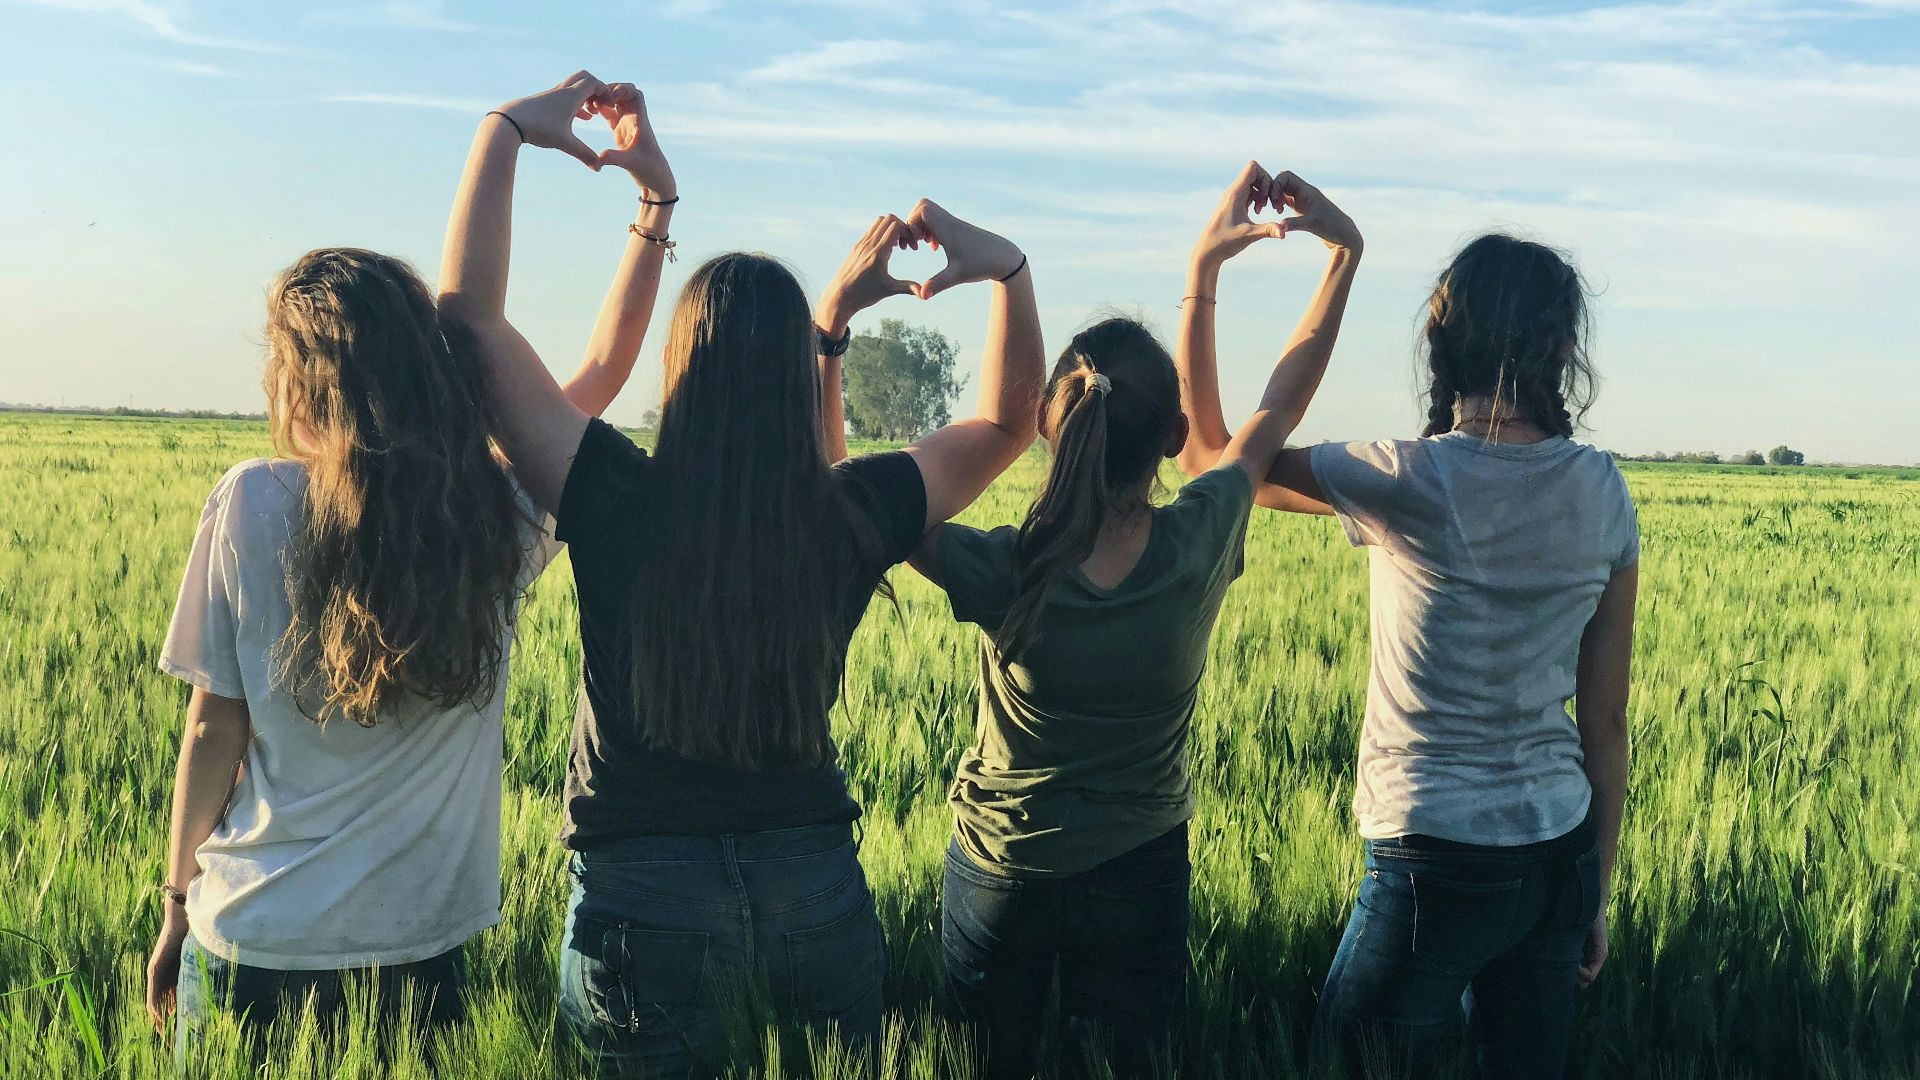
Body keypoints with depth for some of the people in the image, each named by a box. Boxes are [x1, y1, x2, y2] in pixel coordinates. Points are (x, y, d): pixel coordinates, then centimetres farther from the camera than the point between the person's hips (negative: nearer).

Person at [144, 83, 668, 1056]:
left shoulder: (251, 504, -12)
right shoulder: (500, 517, -8)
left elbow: (213, 728, -6)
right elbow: (603, 376, 8)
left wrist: (180, 901, 7)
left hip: (252, 941, -2)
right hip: (419, 942, 2)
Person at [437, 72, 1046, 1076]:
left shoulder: (617, 501, -16)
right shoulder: (854, 514, -9)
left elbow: (471, 312, -9)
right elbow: (1008, 419, 9)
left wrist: (505, 130, -4)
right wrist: (1007, 269, 3)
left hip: (644, 889, -2)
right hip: (815, 875, 2)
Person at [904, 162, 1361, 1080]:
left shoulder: (1002, 579, -29)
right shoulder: (1198, 551, -23)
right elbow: (1281, 404, -7)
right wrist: (1345, 253, 1)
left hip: (1000, 874, -1)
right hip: (1139, 877, 1)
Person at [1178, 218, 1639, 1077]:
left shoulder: (1412, 482, -15)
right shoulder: (1602, 493, 0)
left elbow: (1209, 459, -1)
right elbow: (1606, 720, 4)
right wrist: (1596, 893, 14)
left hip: (1437, 858, -5)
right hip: (1560, 849, 6)